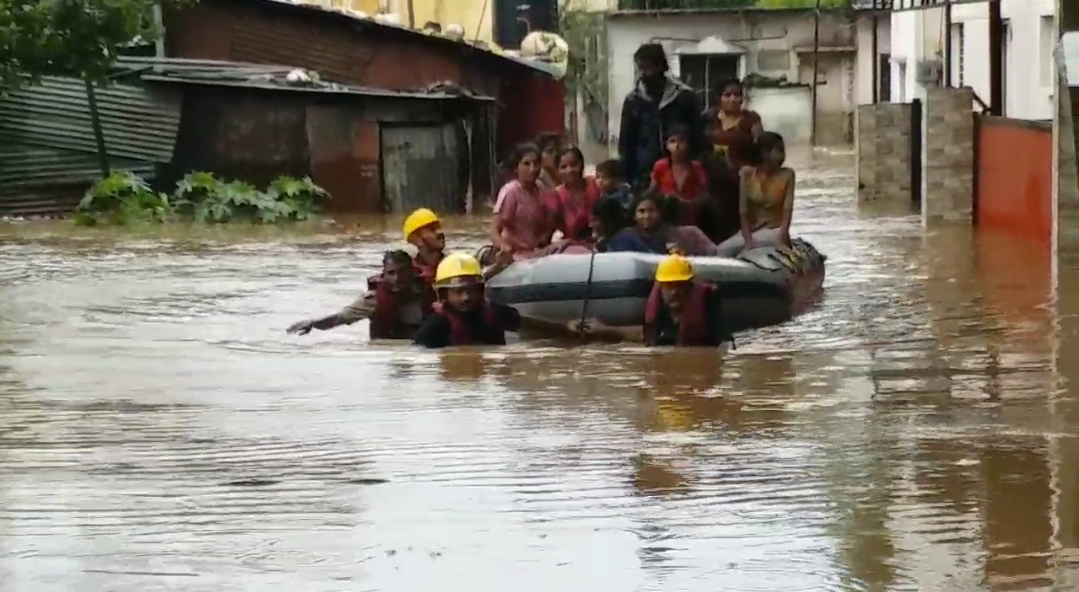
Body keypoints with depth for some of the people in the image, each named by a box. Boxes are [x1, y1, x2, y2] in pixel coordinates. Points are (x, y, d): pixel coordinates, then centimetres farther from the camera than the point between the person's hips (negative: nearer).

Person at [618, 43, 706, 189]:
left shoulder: (684, 96, 0)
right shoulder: (633, 100, 6)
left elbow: (698, 139, 2)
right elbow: (626, 143, 9)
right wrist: (627, 180, 3)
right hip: (644, 178, 2)